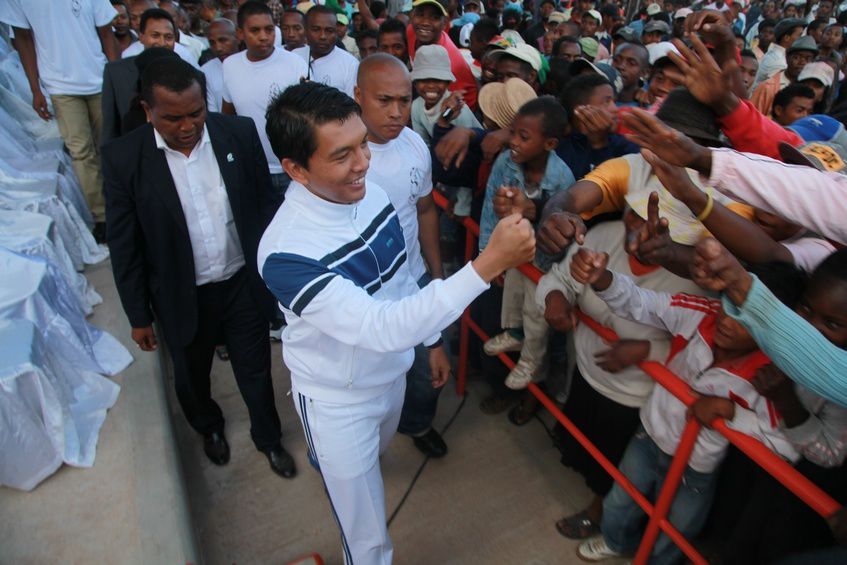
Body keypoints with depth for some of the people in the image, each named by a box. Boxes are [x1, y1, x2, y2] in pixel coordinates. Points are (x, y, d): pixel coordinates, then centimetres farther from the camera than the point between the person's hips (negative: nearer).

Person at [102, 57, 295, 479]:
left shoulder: (240, 134, -11)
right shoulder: (123, 158, -14)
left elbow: (267, 204, -1)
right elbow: (124, 246, -7)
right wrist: (138, 316, -1)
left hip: (244, 284, 0)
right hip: (182, 297, 0)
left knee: (256, 371, 18)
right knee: (191, 379, 23)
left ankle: (268, 437, 46)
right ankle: (209, 428, 57)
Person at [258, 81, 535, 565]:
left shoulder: (372, 195, -14)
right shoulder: (286, 252, -35)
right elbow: (380, 327, -42)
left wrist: (432, 339, 10)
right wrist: (487, 265, -47)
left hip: (393, 374, 6)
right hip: (339, 401, -6)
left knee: (372, 458, 37)